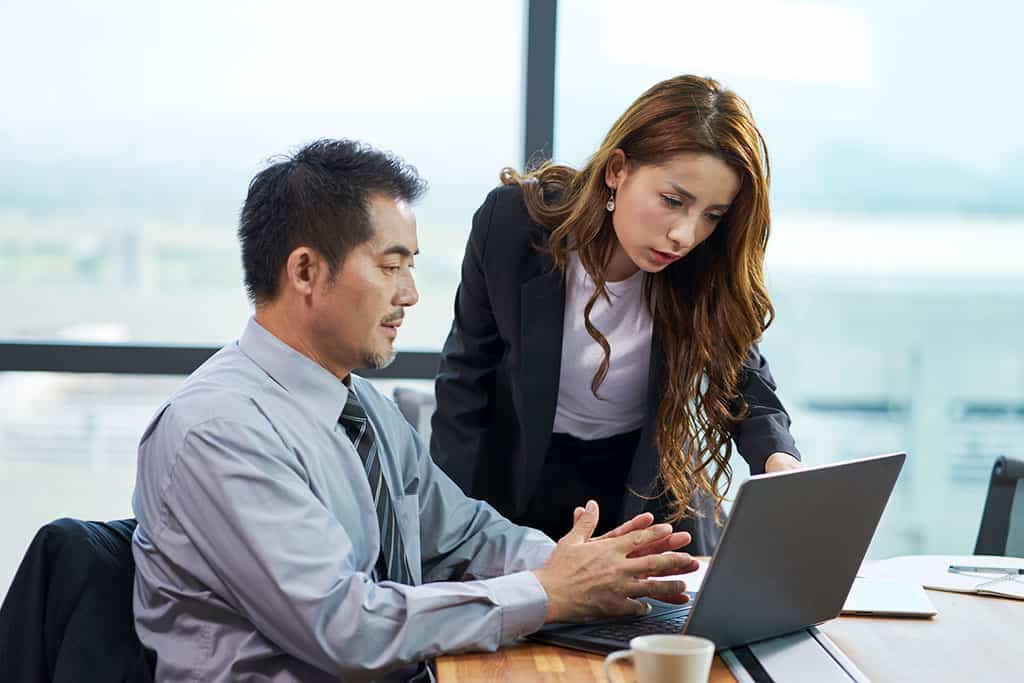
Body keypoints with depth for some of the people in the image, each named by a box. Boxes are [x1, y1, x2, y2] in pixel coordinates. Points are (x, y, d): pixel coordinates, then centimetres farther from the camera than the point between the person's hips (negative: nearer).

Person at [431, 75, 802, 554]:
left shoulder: (712, 269, -19)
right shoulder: (512, 221, -20)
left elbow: (744, 378, -3)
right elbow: (467, 374, -7)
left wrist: (778, 459, -25)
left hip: (652, 488, 1)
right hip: (523, 480, -1)